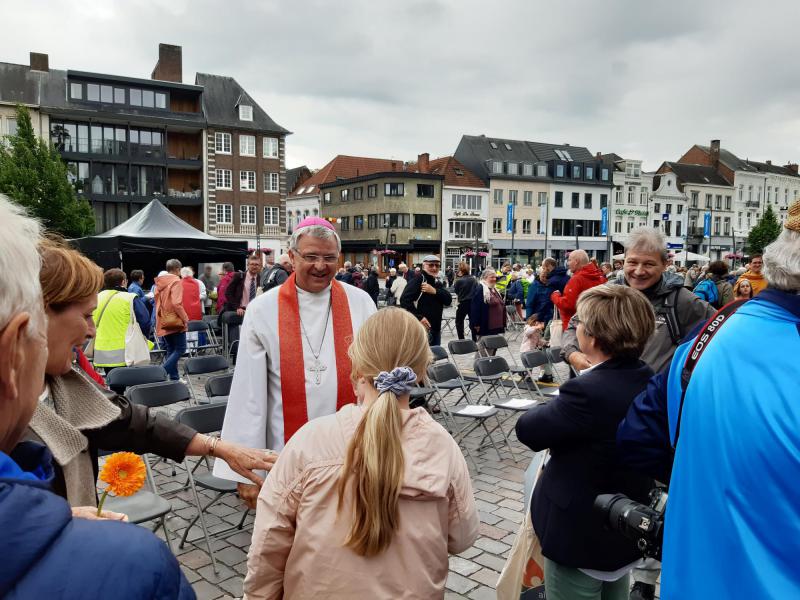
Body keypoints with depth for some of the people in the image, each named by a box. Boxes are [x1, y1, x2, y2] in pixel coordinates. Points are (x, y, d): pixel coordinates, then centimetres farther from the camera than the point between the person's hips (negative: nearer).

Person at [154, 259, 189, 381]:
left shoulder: (159, 282, 10)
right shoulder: (176, 282, -12)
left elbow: (157, 301, 15)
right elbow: (176, 303, -22)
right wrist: (185, 318, -14)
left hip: (163, 322, 8)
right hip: (175, 321, -8)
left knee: (170, 350, 13)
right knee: (180, 348, -1)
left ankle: (174, 377, 15)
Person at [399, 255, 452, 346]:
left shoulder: (438, 282, 16)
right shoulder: (418, 279, -9)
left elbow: (448, 300, 3)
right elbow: (404, 300, -20)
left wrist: (435, 291, -14)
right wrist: (419, 317, -24)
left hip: (436, 329, 8)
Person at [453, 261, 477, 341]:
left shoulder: (459, 281, -14)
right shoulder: (474, 280, -1)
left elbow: (456, 292, -2)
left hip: (463, 303, -4)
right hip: (473, 303, 4)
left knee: (459, 322, 10)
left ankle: (461, 340, 5)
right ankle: (475, 340, 18)